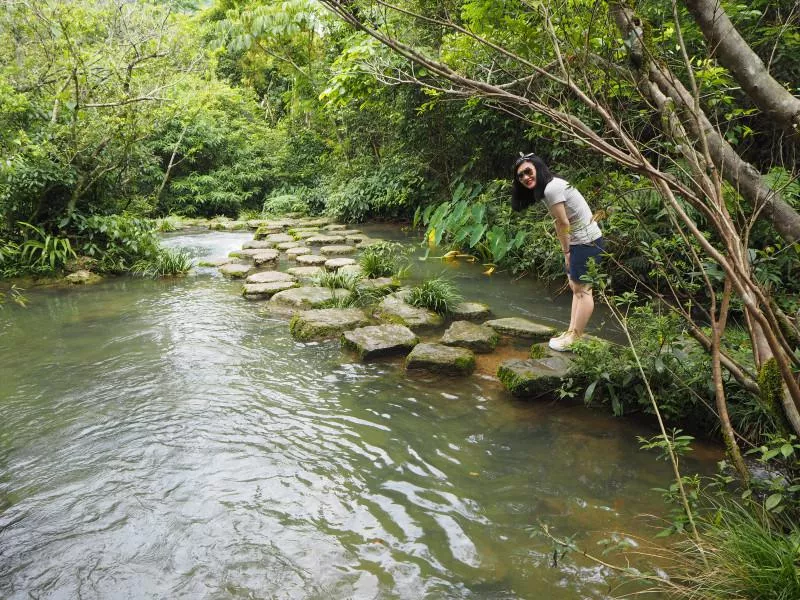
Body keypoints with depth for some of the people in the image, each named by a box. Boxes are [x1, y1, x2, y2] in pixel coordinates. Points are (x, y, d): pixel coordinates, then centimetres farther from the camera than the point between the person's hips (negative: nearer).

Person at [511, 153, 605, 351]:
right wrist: (567, 250, 2)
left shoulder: (551, 189, -20)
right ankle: (572, 332, 20)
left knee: (582, 289, -4)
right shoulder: (547, 188, 10)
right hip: (578, 240, 10)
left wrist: (566, 251, -5)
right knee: (576, 287, 13)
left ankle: (575, 338, 1)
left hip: (587, 241, -10)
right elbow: (561, 224, 7)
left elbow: (563, 223, -16)